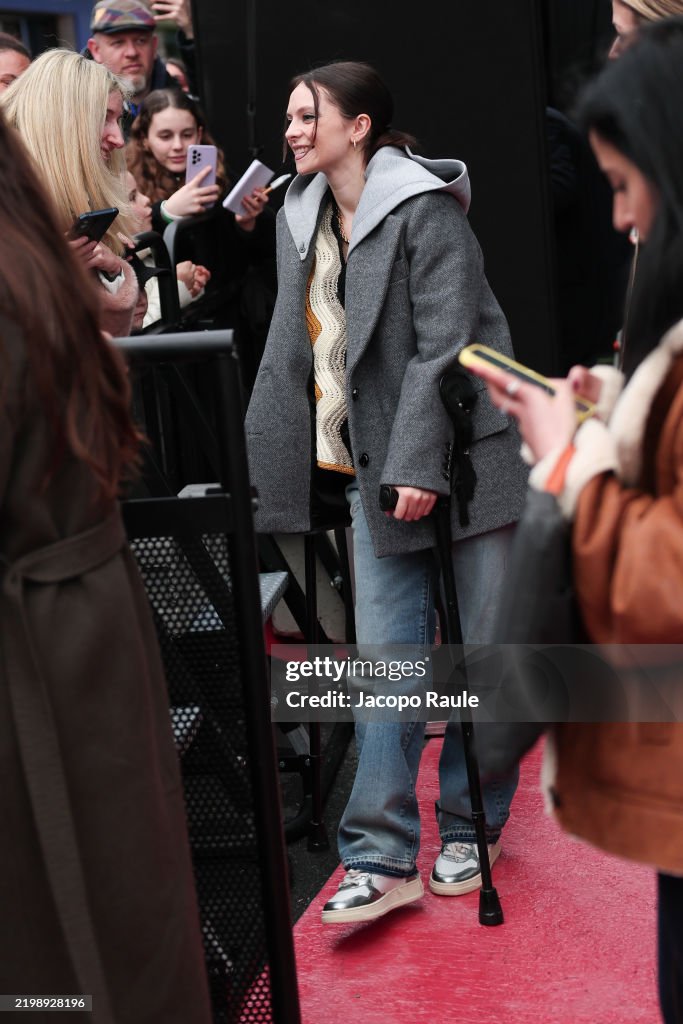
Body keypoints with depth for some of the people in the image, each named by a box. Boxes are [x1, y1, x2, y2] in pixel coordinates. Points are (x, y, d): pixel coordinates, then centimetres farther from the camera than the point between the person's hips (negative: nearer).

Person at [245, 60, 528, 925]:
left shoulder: (424, 209, -10)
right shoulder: (300, 219, 11)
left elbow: (444, 344, -16)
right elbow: (289, 347, 13)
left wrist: (419, 463, -22)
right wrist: (255, 463, 8)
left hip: (464, 457, -5)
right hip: (377, 468, 6)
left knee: (480, 651, 4)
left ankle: (470, 829, 20)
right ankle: (383, 857, 0)